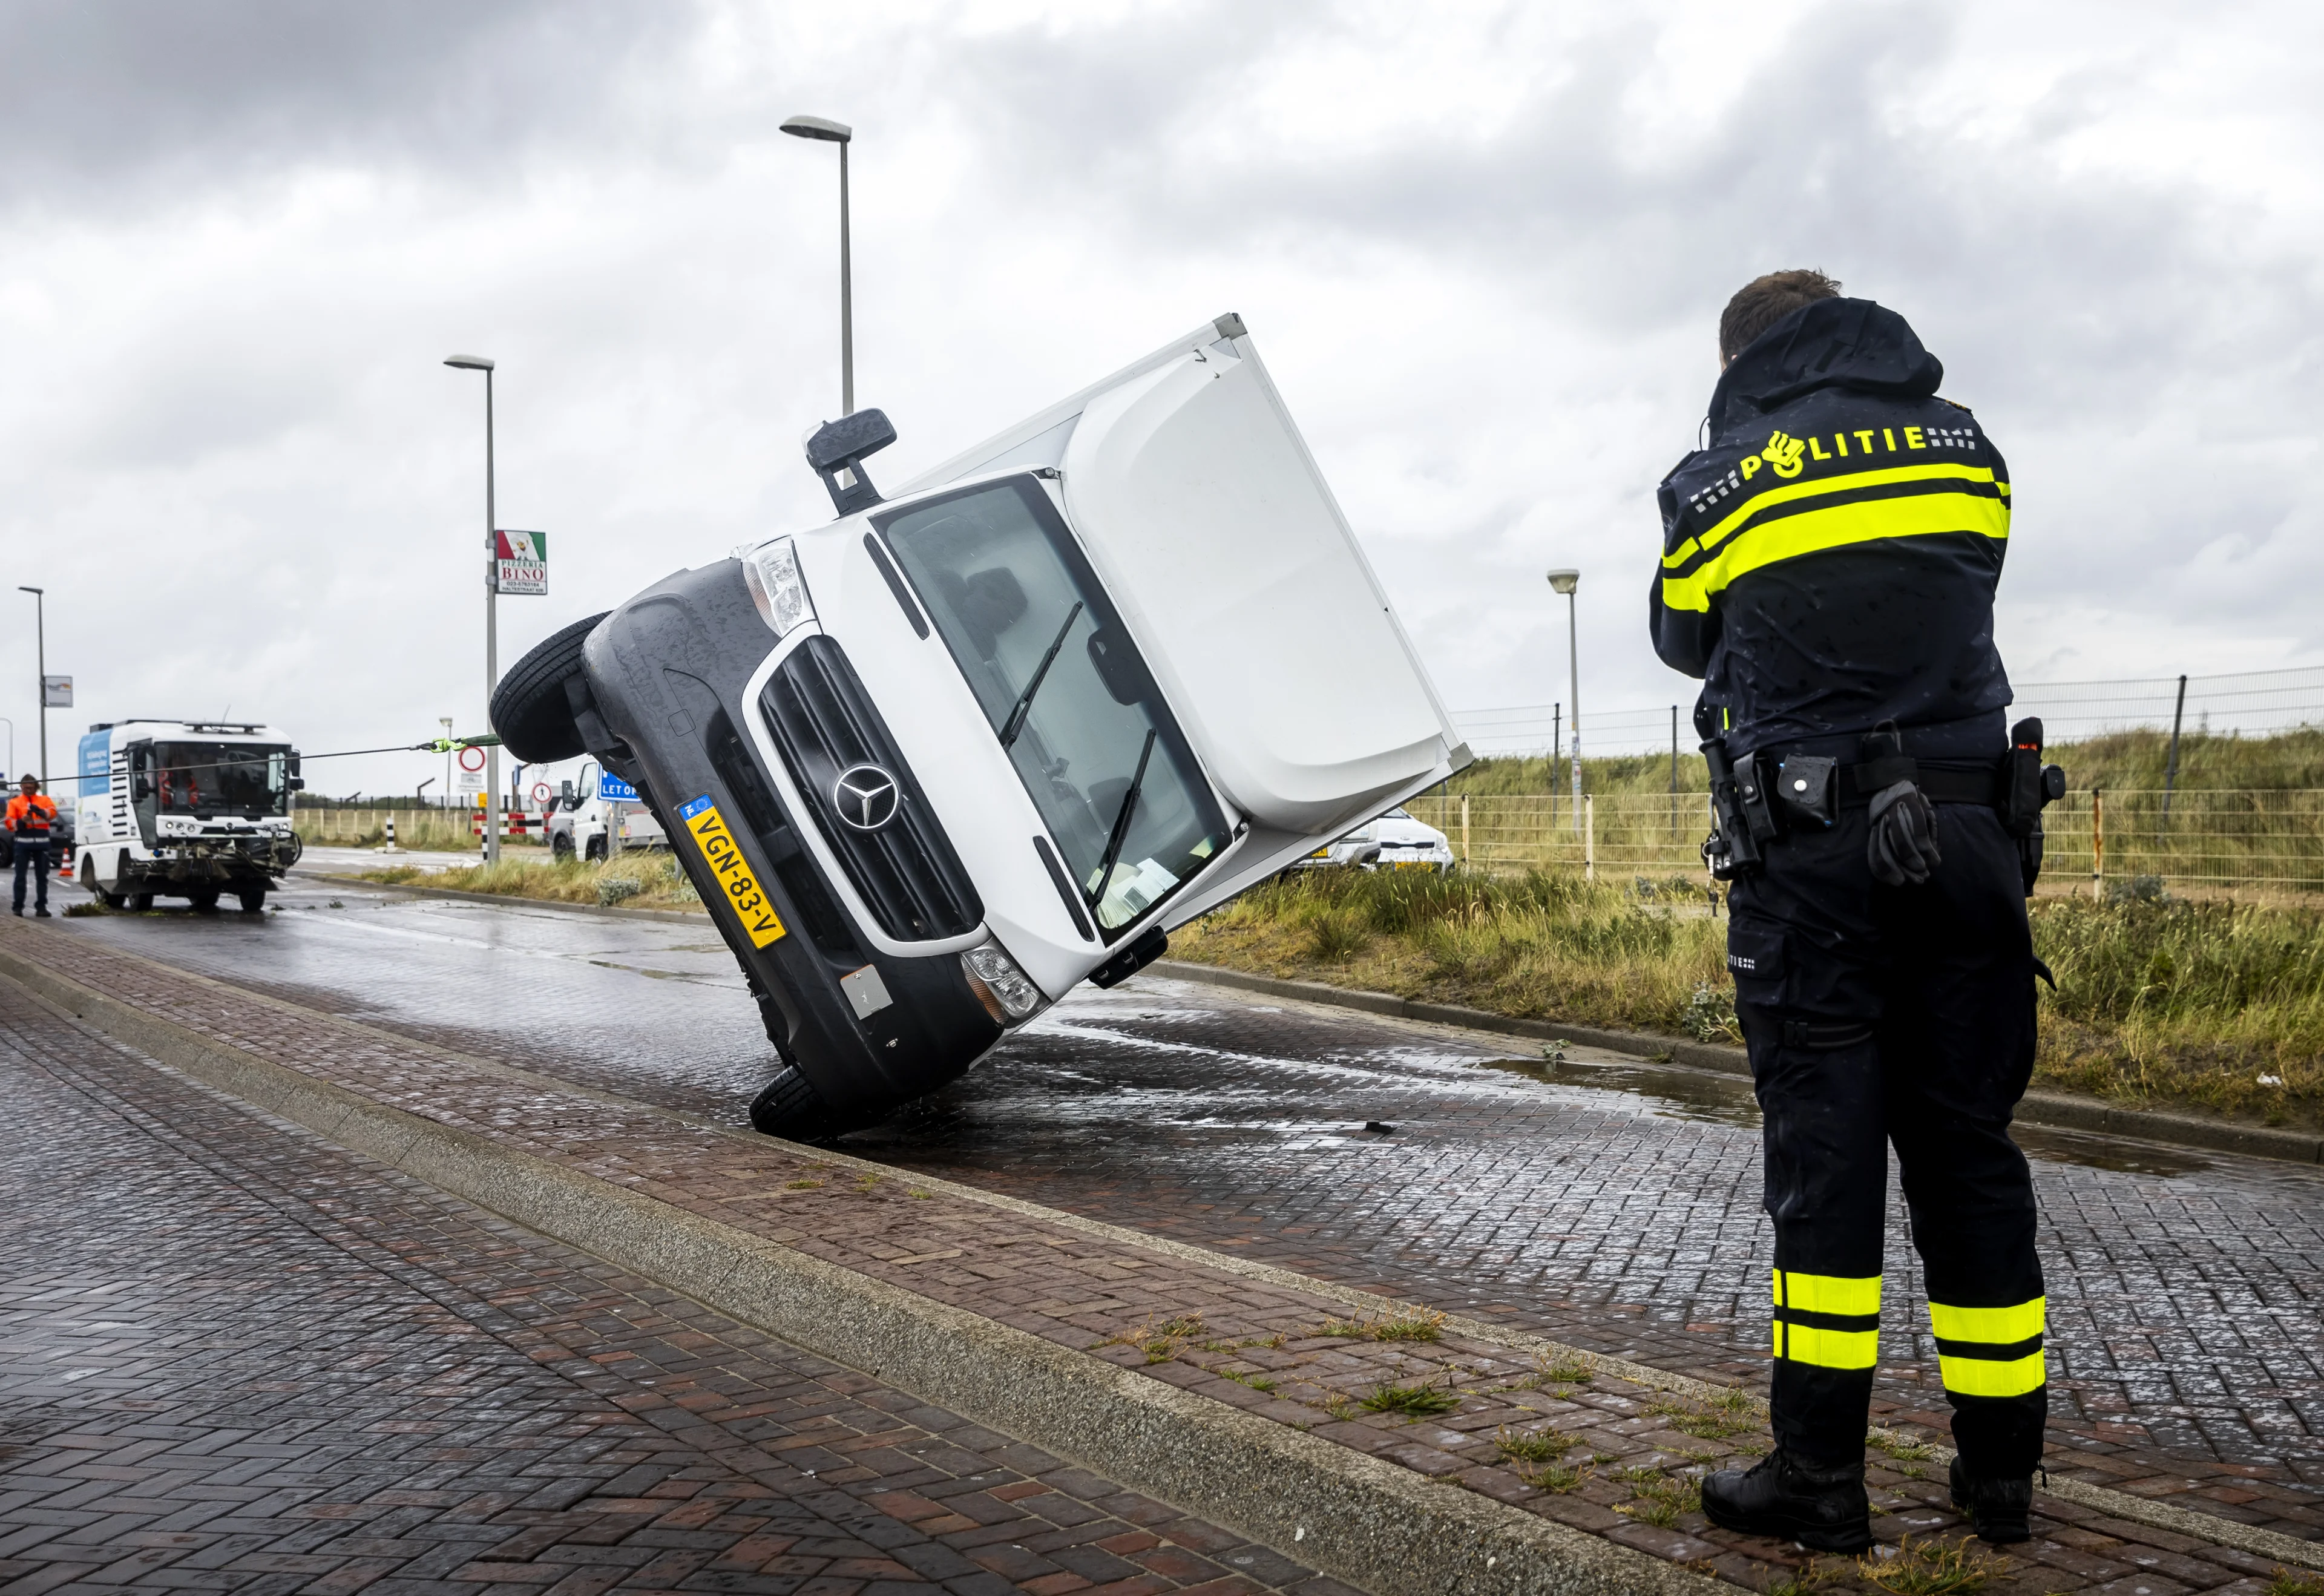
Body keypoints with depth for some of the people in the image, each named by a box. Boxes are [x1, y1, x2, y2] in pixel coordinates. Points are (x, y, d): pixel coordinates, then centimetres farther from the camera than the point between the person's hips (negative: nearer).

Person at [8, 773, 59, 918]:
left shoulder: (45, 799, 12)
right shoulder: (15, 802, 10)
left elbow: (52, 813, -9)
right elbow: (10, 823, 1)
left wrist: (39, 811, -29)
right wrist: (22, 821, -19)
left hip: (41, 842, 1)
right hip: (23, 842, -1)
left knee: (42, 876, 4)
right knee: (20, 875, -1)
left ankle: (41, 907, 8)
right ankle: (18, 907, 1)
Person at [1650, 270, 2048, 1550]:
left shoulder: (1717, 484, 1)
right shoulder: (1965, 445, 11)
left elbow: (1685, 640, 16)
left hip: (1810, 855, -3)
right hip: (1968, 836, 3)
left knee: (1823, 1155, 1)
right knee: (1967, 1151, 9)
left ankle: (1820, 1474, 5)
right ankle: (2000, 1469, 17)